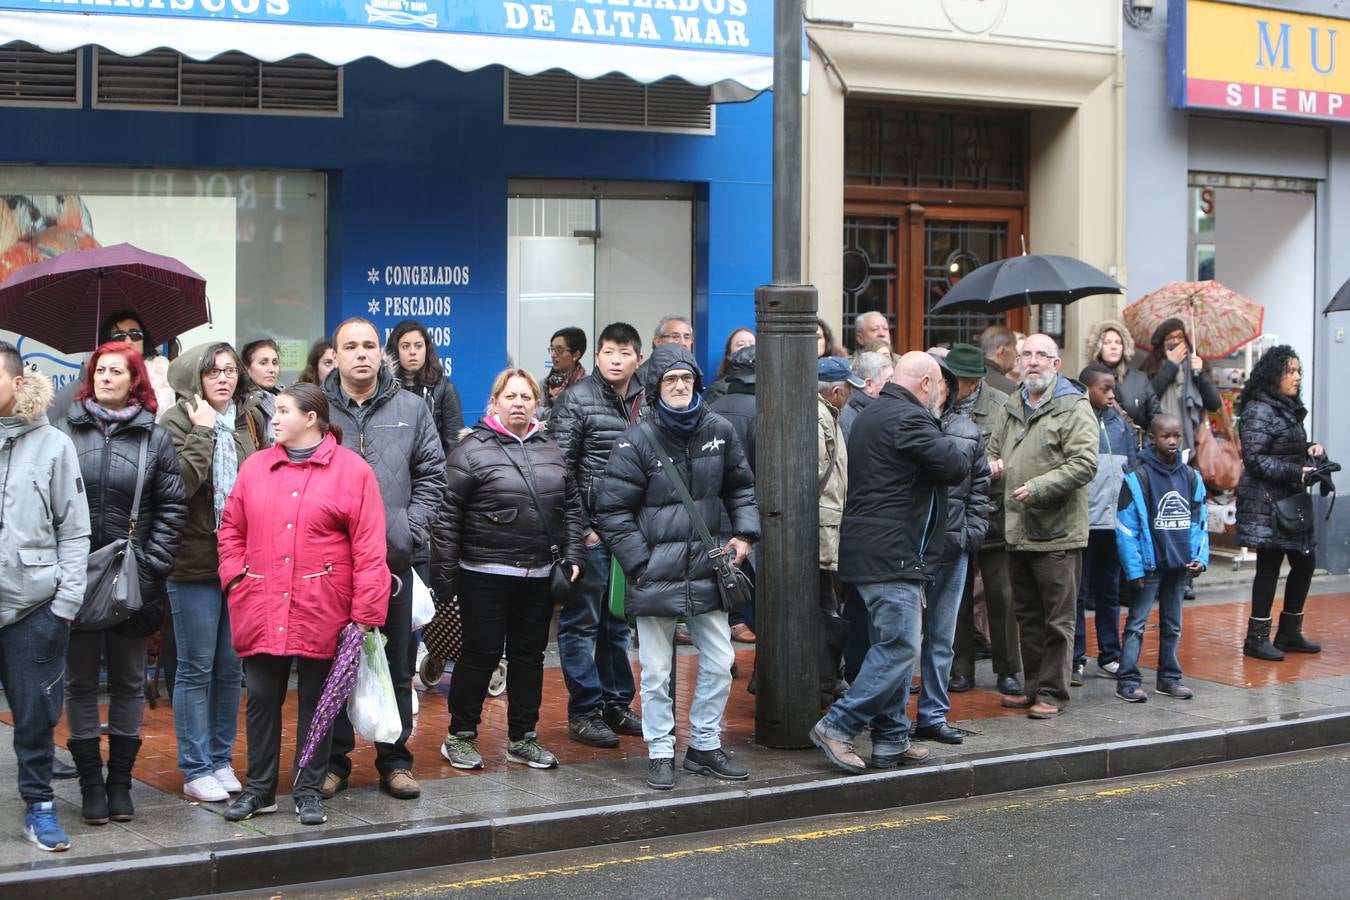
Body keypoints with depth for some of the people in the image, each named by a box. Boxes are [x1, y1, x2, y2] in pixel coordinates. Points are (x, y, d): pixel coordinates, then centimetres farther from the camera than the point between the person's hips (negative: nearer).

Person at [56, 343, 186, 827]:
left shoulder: (155, 437, 3)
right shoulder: (65, 429, 3)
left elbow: (172, 508, 1)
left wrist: (151, 565, -7)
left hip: (134, 581, 0)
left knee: (129, 682, 8)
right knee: (81, 681, 5)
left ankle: (120, 782, 18)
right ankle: (91, 783, 13)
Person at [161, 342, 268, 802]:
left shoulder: (251, 421, 8)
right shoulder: (178, 422, -7)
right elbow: (180, 483, -21)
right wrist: (202, 432, -17)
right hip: (195, 562, -5)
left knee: (231, 667, 12)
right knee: (196, 667, 2)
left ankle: (221, 759, 23)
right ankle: (196, 769, 11)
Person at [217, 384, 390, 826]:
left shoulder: (352, 470, -4)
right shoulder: (255, 467, 9)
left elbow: (369, 548, -7)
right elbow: (231, 529, 14)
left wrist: (365, 612, -10)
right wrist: (235, 578, 0)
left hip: (321, 612, -3)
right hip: (261, 609, 3)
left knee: (314, 700, 7)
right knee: (262, 698, 9)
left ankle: (309, 791, 17)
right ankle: (259, 788, 21)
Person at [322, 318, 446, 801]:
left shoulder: (411, 409, 7)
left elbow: (431, 475, 7)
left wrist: (410, 530, -3)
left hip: (392, 559, 1)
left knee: (396, 665, 8)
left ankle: (394, 759, 18)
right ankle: (332, 759, 17)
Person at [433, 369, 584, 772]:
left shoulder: (550, 451, 10)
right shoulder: (473, 450, -7)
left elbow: (571, 506, 16)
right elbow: (448, 515, -9)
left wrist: (572, 554, 6)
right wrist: (445, 571, -12)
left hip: (537, 576, 5)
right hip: (485, 576, -5)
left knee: (529, 655, 12)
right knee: (480, 655, 2)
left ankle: (523, 738, 23)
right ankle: (460, 736, 16)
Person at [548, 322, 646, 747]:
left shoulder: (646, 401, 10)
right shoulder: (576, 400, -7)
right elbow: (560, 469, -10)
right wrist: (577, 527, -13)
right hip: (591, 530, -6)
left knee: (619, 622, 14)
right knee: (582, 621, 0)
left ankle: (616, 704, 23)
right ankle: (583, 712, 6)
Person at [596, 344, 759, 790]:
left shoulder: (718, 431, 3)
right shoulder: (638, 441, -9)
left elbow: (741, 487, 19)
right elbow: (612, 509, -7)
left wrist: (745, 531, 5)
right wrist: (639, 563, -10)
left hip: (706, 570, 4)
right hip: (655, 578, -4)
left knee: (719, 663, 9)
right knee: (657, 673, 3)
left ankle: (705, 746, 25)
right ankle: (660, 754, 17)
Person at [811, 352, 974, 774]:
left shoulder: (869, 416, 19)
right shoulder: (908, 419, -14)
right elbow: (955, 466, -16)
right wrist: (962, 448, 5)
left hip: (868, 550, 11)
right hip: (893, 554, -11)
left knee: (893, 646, 14)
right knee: (899, 648, -8)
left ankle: (891, 740, 17)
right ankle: (838, 726, -8)